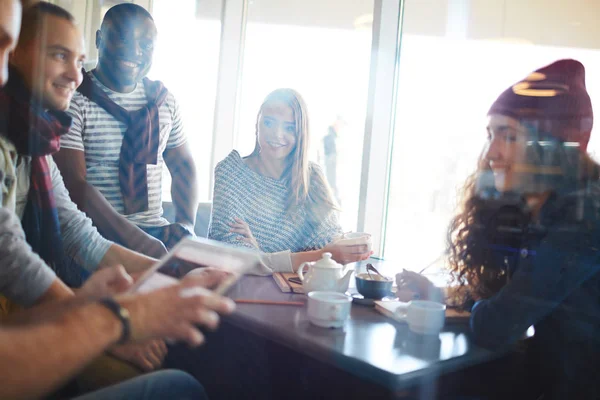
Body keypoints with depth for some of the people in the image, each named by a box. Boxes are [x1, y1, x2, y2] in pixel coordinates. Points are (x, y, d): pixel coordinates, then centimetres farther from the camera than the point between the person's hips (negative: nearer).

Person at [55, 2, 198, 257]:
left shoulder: (163, 100, 10)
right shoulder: (73, 99, -7)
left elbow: (183, 166, 16)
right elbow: (73, 184, -15)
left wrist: (185, 225, -3)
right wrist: (136, 240, -24)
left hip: (154, 229, 6)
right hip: (97, 234, -5)